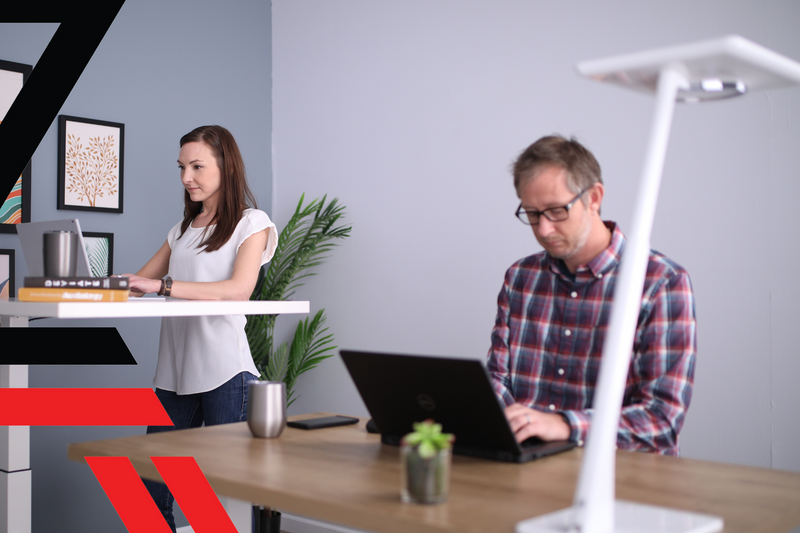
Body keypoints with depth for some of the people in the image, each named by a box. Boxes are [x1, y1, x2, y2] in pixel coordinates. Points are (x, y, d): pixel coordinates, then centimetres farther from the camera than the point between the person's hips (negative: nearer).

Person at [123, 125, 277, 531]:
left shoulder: (252, 223, 0)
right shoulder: (183, 230, 20)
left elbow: (239, 289, -16)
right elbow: (139, 282, 20)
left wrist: (163, 286, -23)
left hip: (225, 373, -6)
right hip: (174, 372, 6)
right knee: (152, 488, 5)